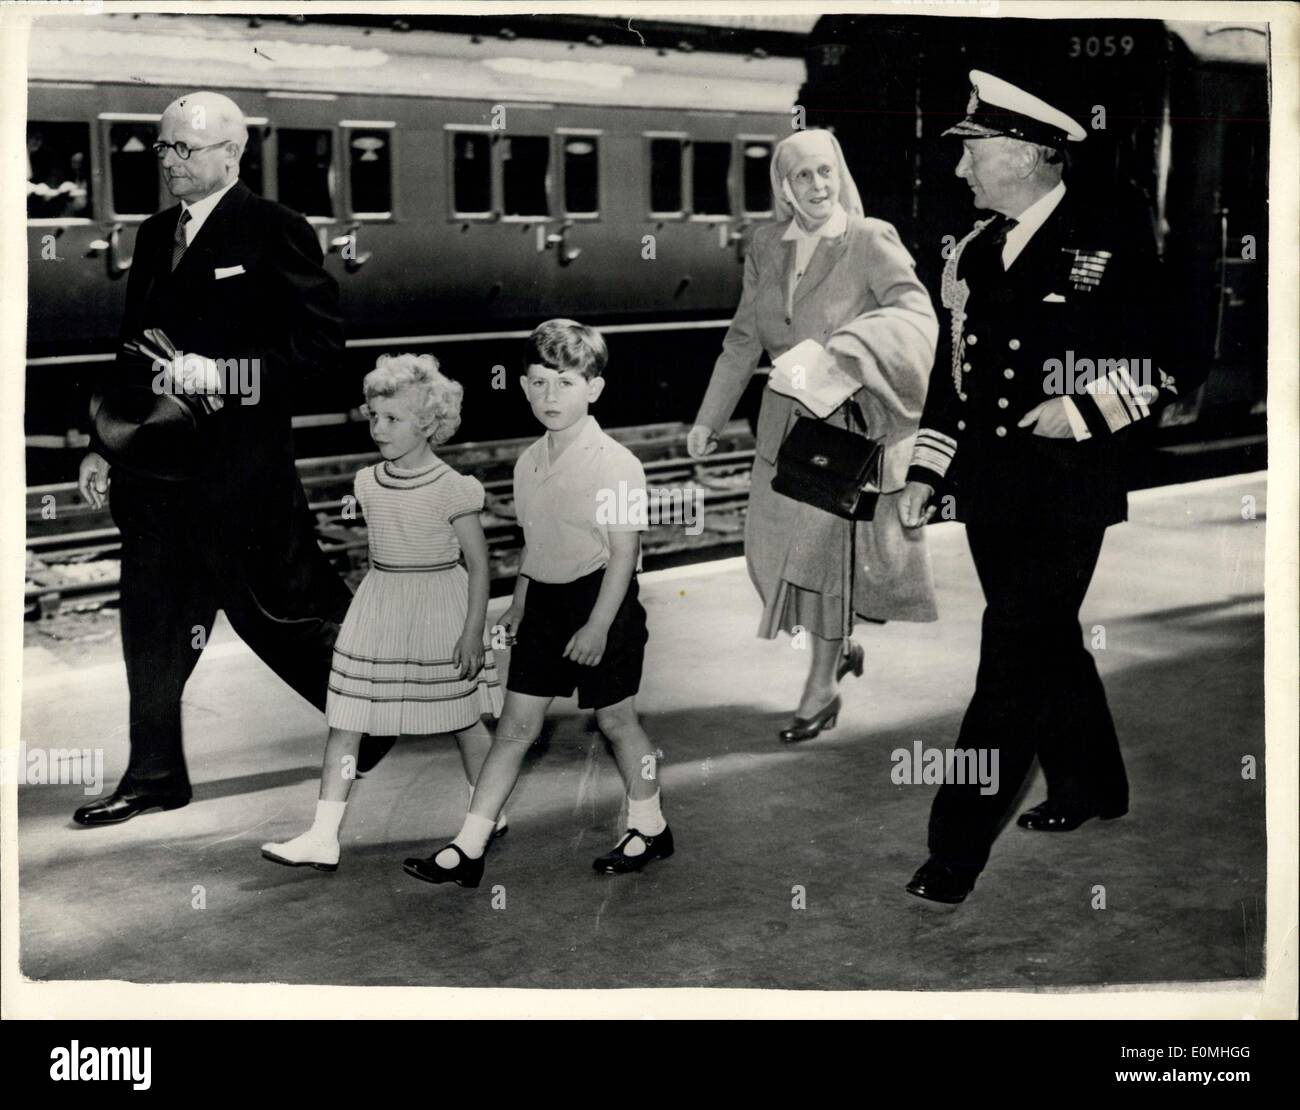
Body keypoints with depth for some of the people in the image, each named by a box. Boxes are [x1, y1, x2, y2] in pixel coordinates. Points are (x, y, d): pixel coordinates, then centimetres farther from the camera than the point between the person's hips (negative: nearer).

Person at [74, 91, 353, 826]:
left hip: (242, 468, -7)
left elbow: (320, 347, -13)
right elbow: (135, 351, 18)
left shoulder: (275, 233, -8)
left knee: (286, 610, 4)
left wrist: (222, 374, -21)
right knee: (152, 626, 9)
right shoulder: (155, 237, 14)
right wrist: (104, 447, 14)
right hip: (156, 462, 7)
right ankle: (155, 776, 20)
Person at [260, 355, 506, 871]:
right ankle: (322, 838, 0)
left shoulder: (450, 489, -13)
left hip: (439, 614, -5)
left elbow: (478, 562, -9)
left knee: (464, 720, 10)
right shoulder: (369, 484, 4)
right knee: (343, 723, -2)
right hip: (377, 614, 5)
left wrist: (473, 631, -12)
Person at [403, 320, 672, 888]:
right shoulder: (530, 462, 5)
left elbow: (624, 552, -16)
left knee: (615, 719, 8)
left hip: (600, 603, -6)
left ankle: (649, 828, 30)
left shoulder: (615, 464, -16)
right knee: (515, 723, 6)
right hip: (544, 601, 6)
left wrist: (598, 626, -19)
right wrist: (518, 604, 17)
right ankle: (467, 849, 7)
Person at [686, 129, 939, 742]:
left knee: (827, 547, -2)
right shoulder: (767, 247, 4)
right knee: (777, 546, 10)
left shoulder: (872, 242, -12)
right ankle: (839, 648, 35)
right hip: (785, 421, 6)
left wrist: (854, 341, -42)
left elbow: (918, 314, -25)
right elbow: (745, 336, 12)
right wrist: (710, 417, 12)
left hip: (850, 420, -6)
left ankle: (822, 688, 13)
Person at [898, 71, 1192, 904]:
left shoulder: (1110, 244, -9)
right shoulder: (976, 254, 10)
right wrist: (926, 470, 10)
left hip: (1065, 487, -7)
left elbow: (1171, 361, -6)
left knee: (1014, 661, -6)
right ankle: (1090, 788, 39)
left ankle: (958, 850, -1)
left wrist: (1086, 408, -17)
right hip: (988, 486, 7)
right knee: (1047, 645, 19)